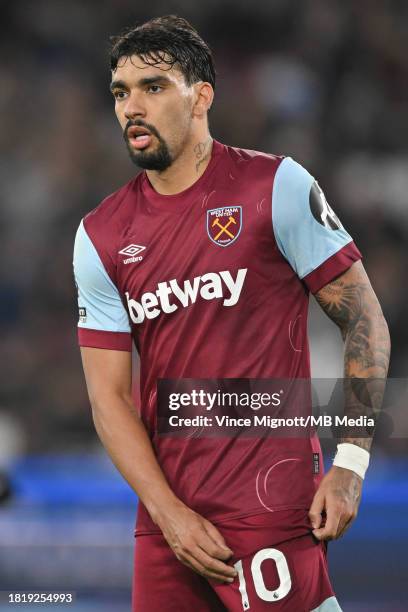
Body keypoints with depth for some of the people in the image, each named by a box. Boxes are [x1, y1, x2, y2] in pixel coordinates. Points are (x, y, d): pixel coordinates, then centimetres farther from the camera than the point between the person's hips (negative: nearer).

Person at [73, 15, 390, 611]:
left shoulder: (276, 187, -3)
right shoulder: (100, 237, 6)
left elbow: (364, 321, -1)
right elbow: (110, 396, 5)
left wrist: (351, 463, -10)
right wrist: (171, 515, -7)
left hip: (275, 512, -4)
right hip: (166, 513, 4)